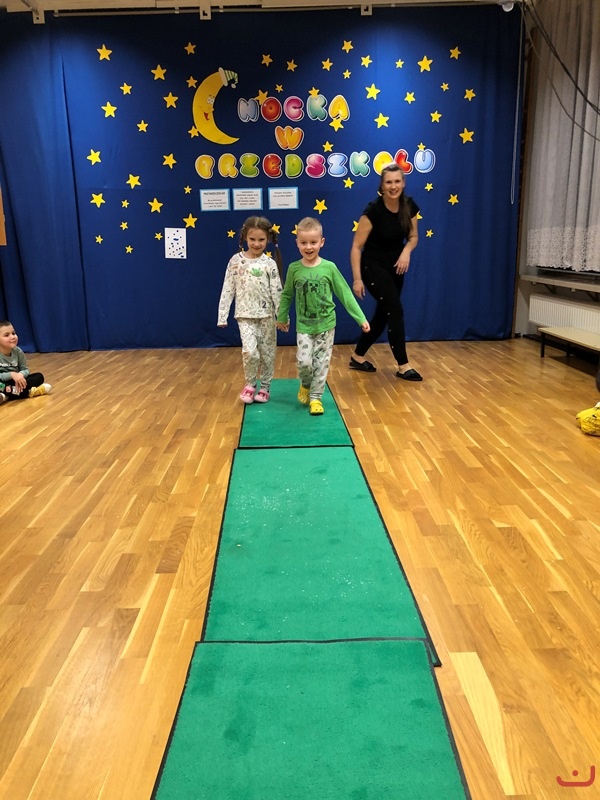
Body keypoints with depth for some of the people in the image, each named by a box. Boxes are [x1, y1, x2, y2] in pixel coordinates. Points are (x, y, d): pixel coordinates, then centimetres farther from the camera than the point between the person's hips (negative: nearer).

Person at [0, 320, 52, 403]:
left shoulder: (18, 351, -7)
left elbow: (25, 370, -1)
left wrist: (20, 375, -24)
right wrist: (11, 375, -32)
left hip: (15, 382, 4)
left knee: (39, 377, -13)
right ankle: (29, 392, -28)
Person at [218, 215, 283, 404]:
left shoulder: (269, 263, -3)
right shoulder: (236, 261, -1)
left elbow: (277, 291, -4)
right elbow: (228, 289, 1)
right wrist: (222, 316, -2)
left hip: (267, 315, 1)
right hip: (245, 315, 0)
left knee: (267, 353, 7)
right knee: (249, 351, -14)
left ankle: (265, 387, 26)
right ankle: (250, 384, 10)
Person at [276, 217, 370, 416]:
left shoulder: (329, 268, -8)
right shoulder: (294, 269, -5)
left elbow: (345, 294, -4)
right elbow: (287, 295, 9)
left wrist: (361, 318, -5)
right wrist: (282, 317, 18)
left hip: (326, 324, 0)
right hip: (304, 325, 0)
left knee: (322, 363, 4)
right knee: (303, 361, -9)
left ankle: (315, 397, 18)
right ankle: (305, 385, 22)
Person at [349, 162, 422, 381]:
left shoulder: (410, 206, -5)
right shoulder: (373, 210, -21)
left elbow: (413, 236, 8)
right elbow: (357, 246, -19)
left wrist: (406, 251, -14)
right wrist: (357, 279, -24)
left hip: (395, 266, 7)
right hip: (373, 266, -6)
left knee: (383, 314, 10)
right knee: (395, 311, -12)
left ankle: (357, 357, 25)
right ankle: (403, 366, -2)